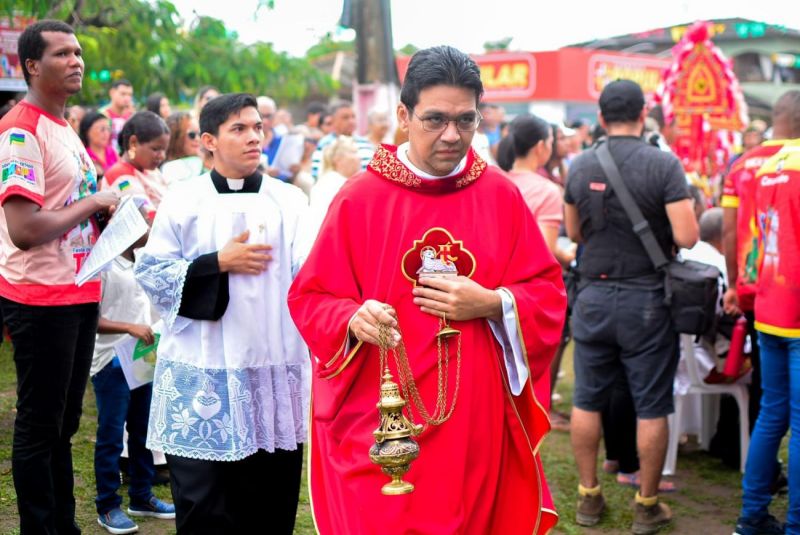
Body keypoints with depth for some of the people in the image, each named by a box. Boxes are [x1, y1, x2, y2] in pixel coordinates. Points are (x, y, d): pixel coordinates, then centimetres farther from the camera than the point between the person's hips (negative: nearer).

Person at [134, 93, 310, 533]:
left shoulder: (289, 200, 6)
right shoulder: (182, 200, 2)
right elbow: (151, 273, -2)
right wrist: (219, 263, -11)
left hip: (274, 368, 2)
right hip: (202, 373, -2)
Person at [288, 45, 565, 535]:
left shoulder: (502, 196, 2)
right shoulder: (359, 199, -4)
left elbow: (549, 295, 4)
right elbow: (310, 298, -1)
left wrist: (491, 305, -14)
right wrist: (353, 319, -21)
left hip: (477, 426, 2)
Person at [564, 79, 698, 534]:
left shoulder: (580, 167, 0)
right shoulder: (664, 165, -13)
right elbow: (688, 237, -16)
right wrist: (659, 232, 3)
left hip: (594, 296, 4)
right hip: (646, 299, -3)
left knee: (588, 401, 13)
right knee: (651, 407, 7)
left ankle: (589, 497, 23)